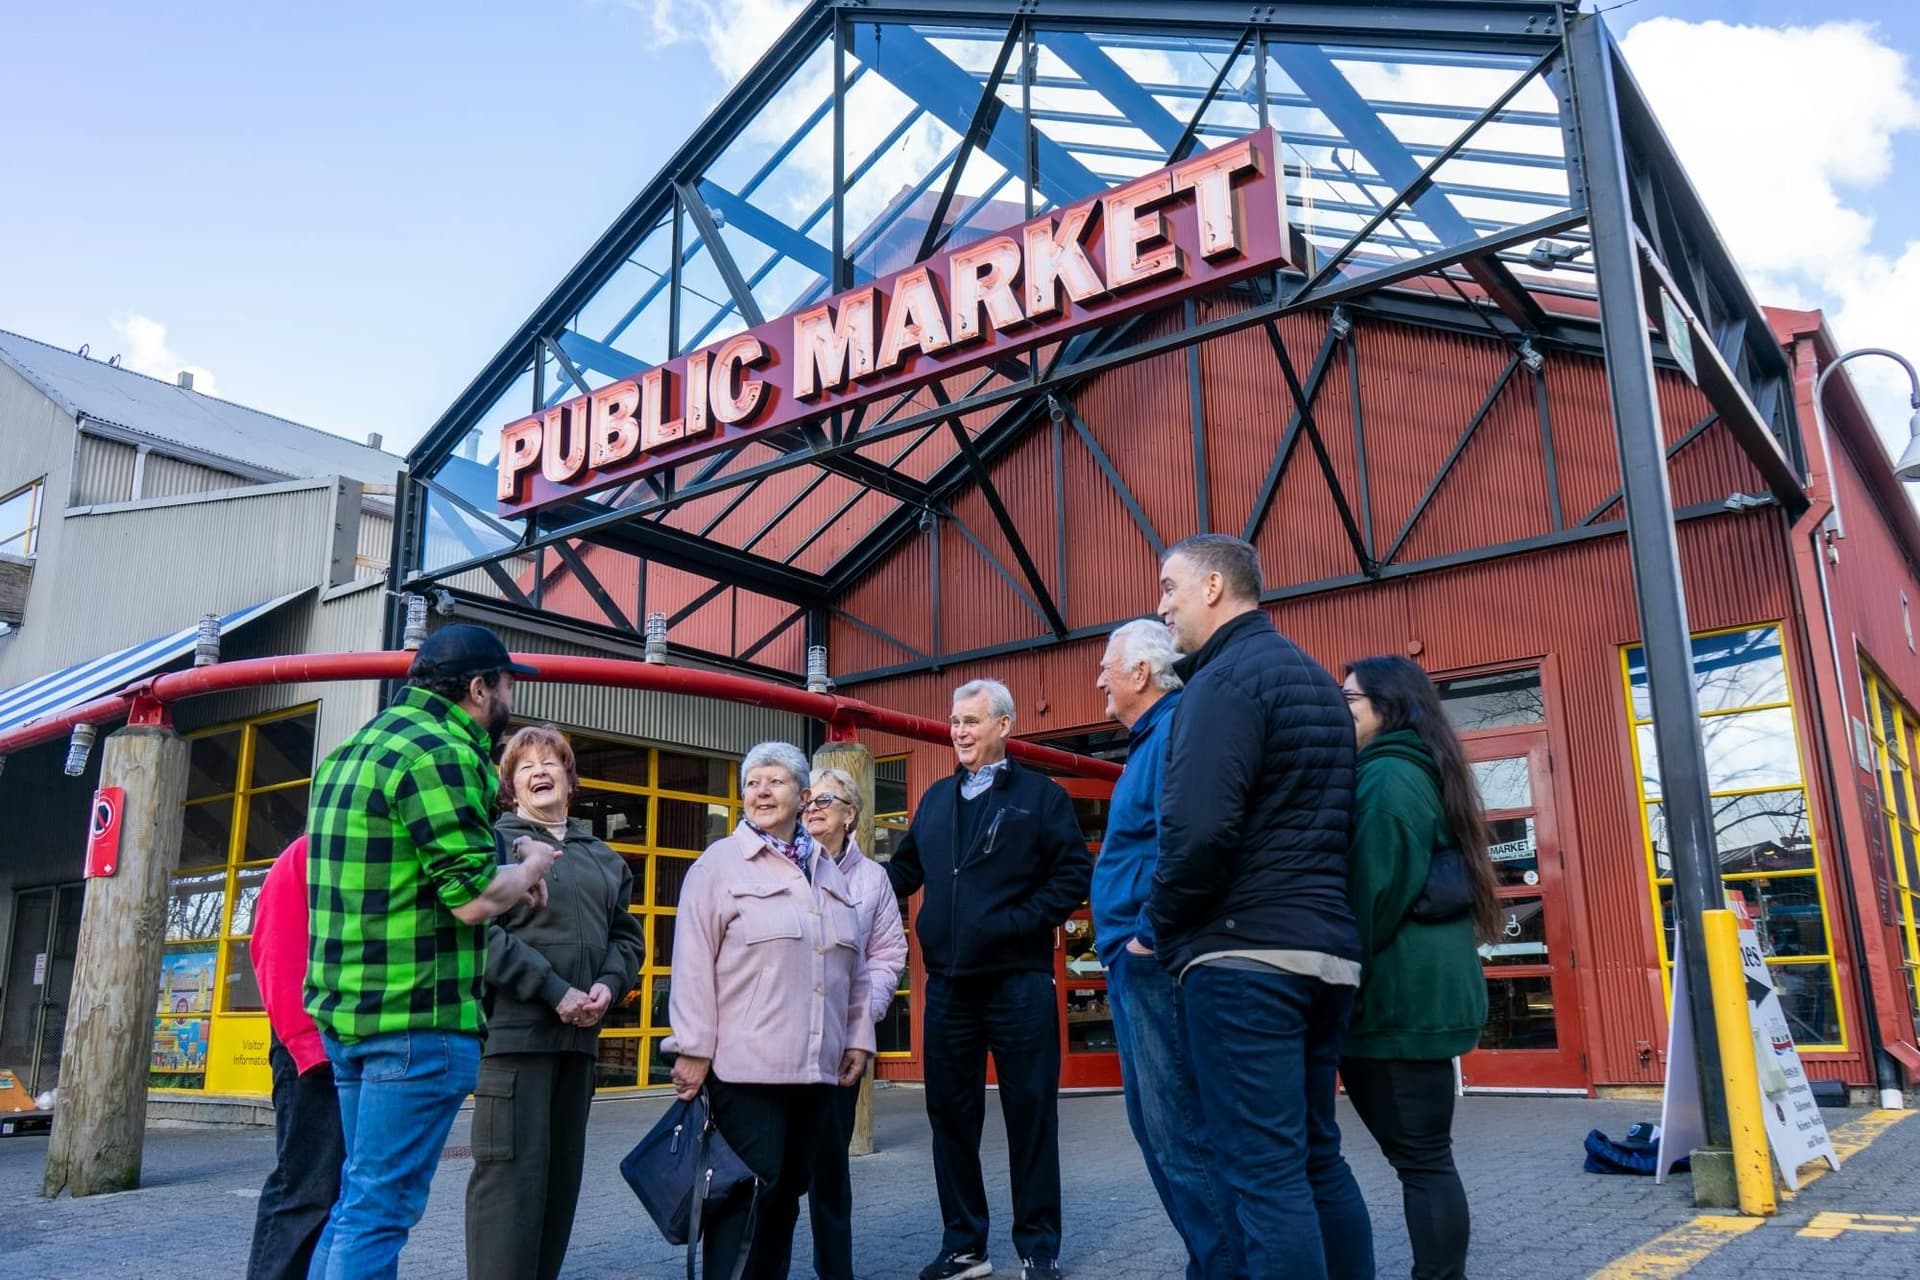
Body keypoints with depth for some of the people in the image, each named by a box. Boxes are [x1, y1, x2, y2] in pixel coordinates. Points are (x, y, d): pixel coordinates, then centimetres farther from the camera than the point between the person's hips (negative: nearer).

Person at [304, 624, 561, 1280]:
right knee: (381, 1207, -3)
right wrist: (528, 869, 1)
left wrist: (504, 869, 12)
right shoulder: (440, 753, -16)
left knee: (360, 1197, 18)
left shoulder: (356, 748, 15)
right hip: (419, 1014, -10)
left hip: (346, 1006, 10)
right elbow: (474, 900, -18)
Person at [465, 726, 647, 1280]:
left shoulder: (603, 858, 19)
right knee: (511, 1172, -8)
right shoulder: (495, 842, 1)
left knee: (562, 1173, 10)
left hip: (579, 1035, 6)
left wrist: (609, 985, -2)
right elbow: (479, 930, -11)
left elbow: (627, 935, 19)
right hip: (513, 1030, -6)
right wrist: (554, 990, -15)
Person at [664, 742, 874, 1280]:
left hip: (817, 1067, 5)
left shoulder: (828, 872, 16)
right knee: (746, 1194, -4)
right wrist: (693, 1050, -11)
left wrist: (859, 1037, 14)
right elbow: (694, 964, -6)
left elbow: (854, 966, 20)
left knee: (787, 1193, 11)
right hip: (746, 1066, -5)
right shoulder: (719, 863, -1)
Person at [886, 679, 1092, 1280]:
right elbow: (906, 868, 19)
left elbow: (1074, 874, -6)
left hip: (1018, 981, -5)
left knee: (1030, 1113, 3)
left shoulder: (1041, 795, 0)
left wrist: (1021, 923, -16)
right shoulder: (936, 798, 15)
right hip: (947, 983, 5)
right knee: (951, 1114, 11)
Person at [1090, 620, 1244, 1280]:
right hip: (1135, 965, 11)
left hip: (1155, 963, -11)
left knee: (1182, 1135, -6)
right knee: (1156, 1128, 16)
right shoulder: (1151, 739, 19)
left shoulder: (1177, 730, -13)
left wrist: (1151, 935, -19)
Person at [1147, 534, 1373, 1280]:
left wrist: (1161, 928, -7)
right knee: (1317, 1157, 16)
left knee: (1264, 1172, -5)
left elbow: (1200, 828, -22)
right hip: (1326, 951, 9)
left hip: (1244, 952, -9)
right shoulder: (1317, 681, 18)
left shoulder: (1228, 676, -10)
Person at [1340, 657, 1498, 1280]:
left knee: (1419, 1156, -4)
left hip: (1398, 994, -10)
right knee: (1425, 1153, 13)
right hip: (1427, 988, 10)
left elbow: (1376, 892, -18)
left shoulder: (1386, 777, -12)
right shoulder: (1421, 772, 18)